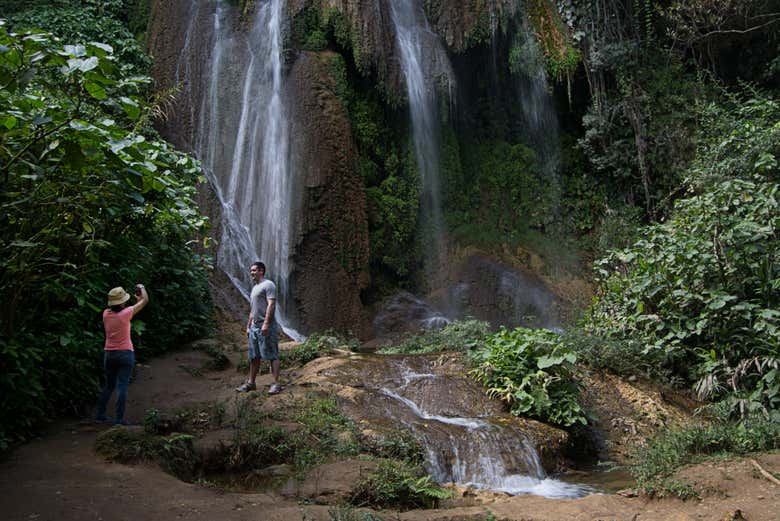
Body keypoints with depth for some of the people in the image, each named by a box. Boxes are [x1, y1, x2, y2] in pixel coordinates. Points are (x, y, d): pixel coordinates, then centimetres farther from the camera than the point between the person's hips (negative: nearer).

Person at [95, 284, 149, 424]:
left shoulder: (106, 314, -1)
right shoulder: (125, 313, -14)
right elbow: (145, 300, -3)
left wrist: (136, 298, 28)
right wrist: (142, 288, 17)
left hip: (109, 354, 5)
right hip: (125, 353, -5)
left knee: (109, 385, 19)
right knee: (122, 386, -2)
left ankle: (100, 414, 22)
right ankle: (119, 418, -3)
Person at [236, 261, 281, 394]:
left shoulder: (268, 285, -6)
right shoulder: (254, 287, 23)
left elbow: (271, 305, -16)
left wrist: (266, 323, -23)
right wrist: (248, 326, 21)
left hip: (266, 327, -9)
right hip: (254, 327, 9)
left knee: (272, 355, -7)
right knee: (254, 357, 11)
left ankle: (276, 383, -8)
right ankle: (251, 382, 17)